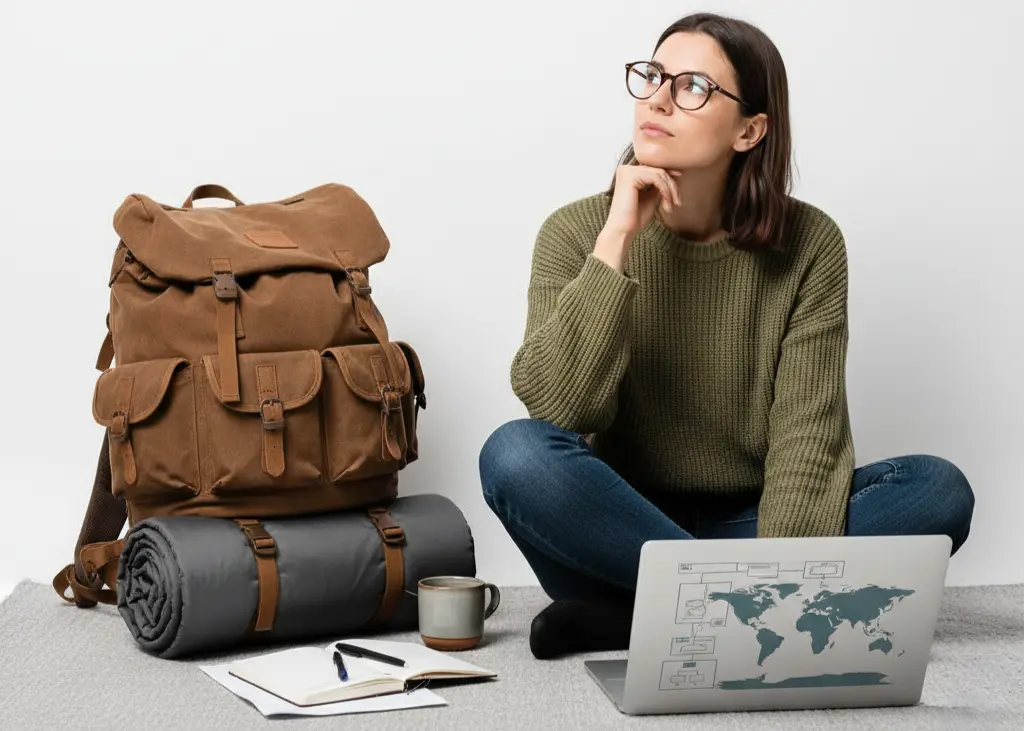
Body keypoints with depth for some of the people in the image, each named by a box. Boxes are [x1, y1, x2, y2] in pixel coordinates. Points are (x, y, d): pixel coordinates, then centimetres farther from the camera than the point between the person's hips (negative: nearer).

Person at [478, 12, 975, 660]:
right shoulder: (578, 233, -6)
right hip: (621, 526, -1)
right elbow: (555, 410, -20)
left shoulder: (807, 244, -5)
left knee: (939, 489, -23)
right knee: (516, 455, -31)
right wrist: (616, 240, -24)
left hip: (747, 525, 2)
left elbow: (809, 431, -13)